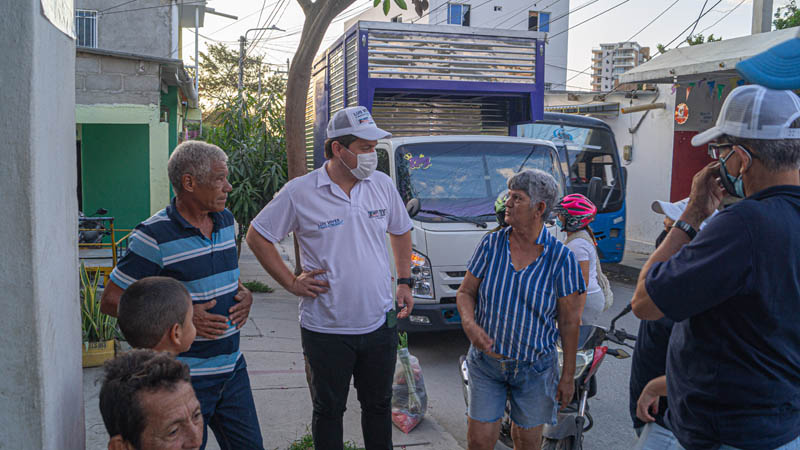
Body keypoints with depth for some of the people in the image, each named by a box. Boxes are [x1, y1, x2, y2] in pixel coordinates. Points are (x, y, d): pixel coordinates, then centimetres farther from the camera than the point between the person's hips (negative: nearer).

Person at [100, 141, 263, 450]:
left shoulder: (226, 220, 6)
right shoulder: (154, 236, -16)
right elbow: (111, 301, -12)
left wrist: (245, 294, 0)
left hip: (232, 368, 6)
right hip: (184, 378, -6)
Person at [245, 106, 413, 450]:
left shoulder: (382, 185, 1)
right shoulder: (299, 192, -10)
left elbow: (401, 231, 17)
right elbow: (257, 236, -1)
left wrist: (404, 281, 10)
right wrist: (291, 283, -6)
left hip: (380, 324, 3)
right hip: (326, 329, -3)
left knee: (379, 405, 18)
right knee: (329, 410, 13)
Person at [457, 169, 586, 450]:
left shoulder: (561, 258, -10)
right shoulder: (490, 245, -4)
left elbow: (570, 322, -5)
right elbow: (465, 292, 3)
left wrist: (568, 377, -3)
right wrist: (469, 323, -19)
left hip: (535, 368, -1)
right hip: (486, 361, 1)